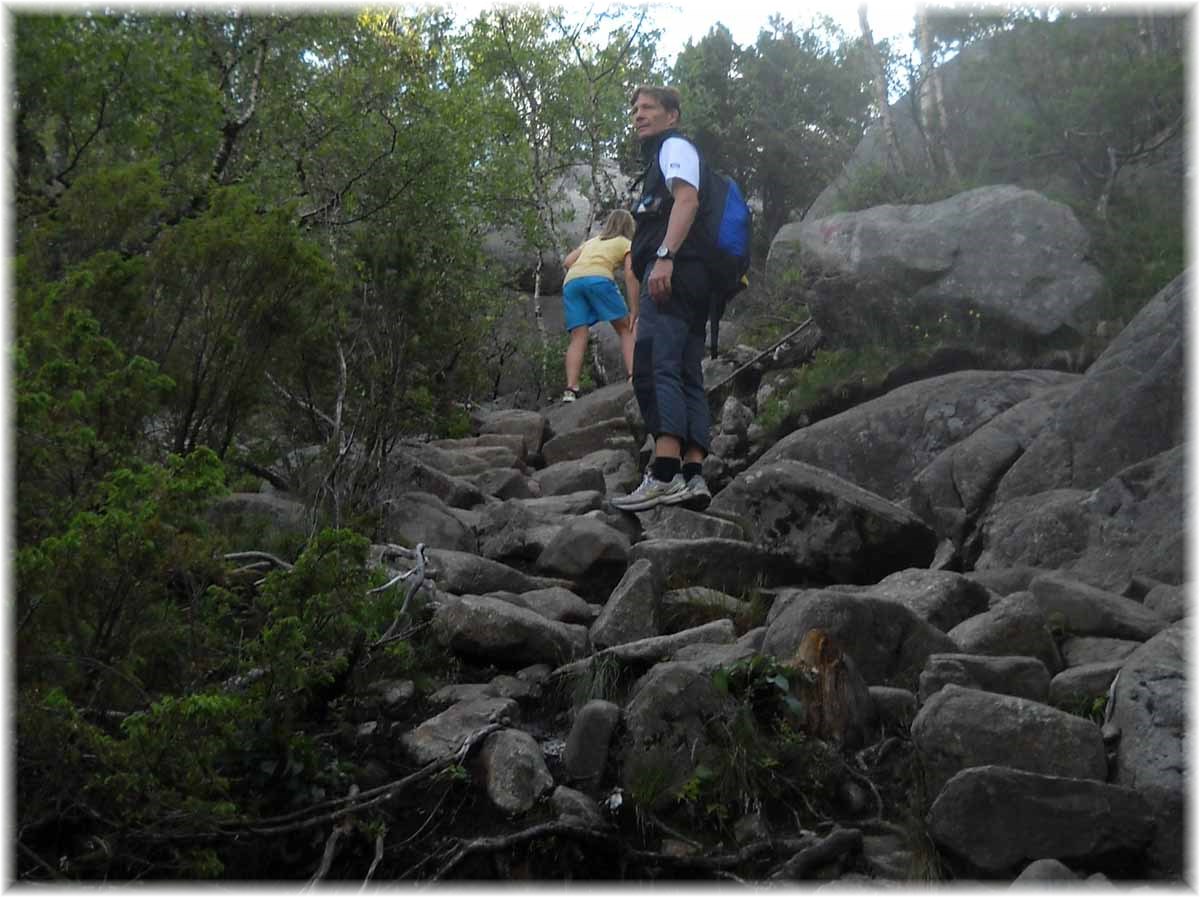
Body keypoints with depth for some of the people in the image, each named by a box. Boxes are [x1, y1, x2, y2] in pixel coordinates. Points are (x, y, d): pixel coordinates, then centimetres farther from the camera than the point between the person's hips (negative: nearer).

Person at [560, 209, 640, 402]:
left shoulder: (591, 241, 37)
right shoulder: (626, 244, 23)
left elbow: (567, 261, 19)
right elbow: (630, 276, 8)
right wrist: (634, 311, 5)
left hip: (571, 281, 4)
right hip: (599, 278, -4)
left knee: (578, 337, -2)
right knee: (625, 328, 6)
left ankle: (571, 389, -16)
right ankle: (633, 375, -10)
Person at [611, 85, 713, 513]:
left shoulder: (676, 146, 5)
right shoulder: (659, 160, 34)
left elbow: (687, 198, -13)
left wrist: (664, 256, -25)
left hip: (676, 270, -11)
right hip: (692, 283, 11)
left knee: (654, 365, -21)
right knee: (687, 376, 2)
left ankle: (665, 473, -32)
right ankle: (692, 476, -5)